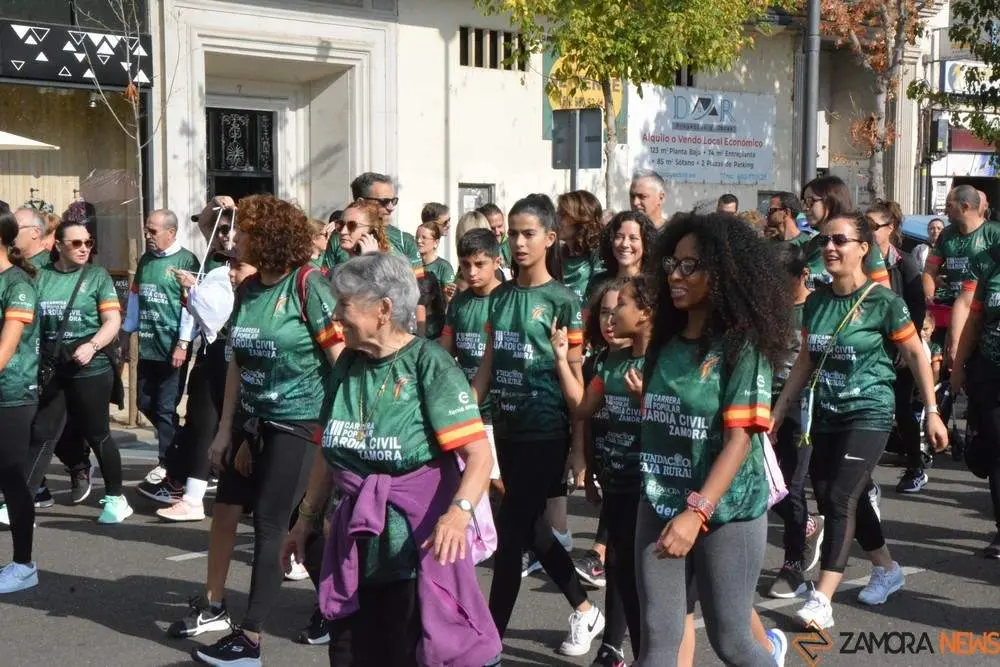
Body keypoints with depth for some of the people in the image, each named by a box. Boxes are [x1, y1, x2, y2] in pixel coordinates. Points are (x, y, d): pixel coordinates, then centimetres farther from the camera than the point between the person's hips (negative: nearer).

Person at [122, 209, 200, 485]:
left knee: (166, 408, 1)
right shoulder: (145, 260, 12)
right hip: (147, 346, 7)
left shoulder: (186, 260, -9)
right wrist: (127, 334, 17)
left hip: (172, 348, -7)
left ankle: (167, 463, 14)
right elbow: (134, 298, 20)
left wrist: (183, 343, -17)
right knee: (146, 403, 12)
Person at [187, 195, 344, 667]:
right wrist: (225, 429, 11)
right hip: (252, 420, 7)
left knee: (269, 524, -5)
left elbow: (340, 357, -13)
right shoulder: (248, 289, 7)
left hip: (297, 421, -7)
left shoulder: (307, 284, -14)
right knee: (227, 512, 10)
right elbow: (237, 363, 11)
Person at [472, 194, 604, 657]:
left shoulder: (563, 301, -9)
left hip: (545, 434, -6)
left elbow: (576, 383, -6)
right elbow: (488, 365, 9)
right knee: (531, 527, 15)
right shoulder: (500, 296, 7)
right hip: (507, 428, 6)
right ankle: (585, 610, 34)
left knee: (510, 532, -3)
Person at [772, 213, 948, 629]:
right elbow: (806, 361, 13)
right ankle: (887, 569, 34)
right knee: (830, 498, 11)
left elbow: (916, 355, -4)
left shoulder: (882, 301, -11)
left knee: (840, 497, -13)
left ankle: (822, 599, -9)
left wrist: (932, 412, -6)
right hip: (826, 415, 6)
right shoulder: (816, 301, 4)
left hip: (869, 413, -6)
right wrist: (779, 411, 12)